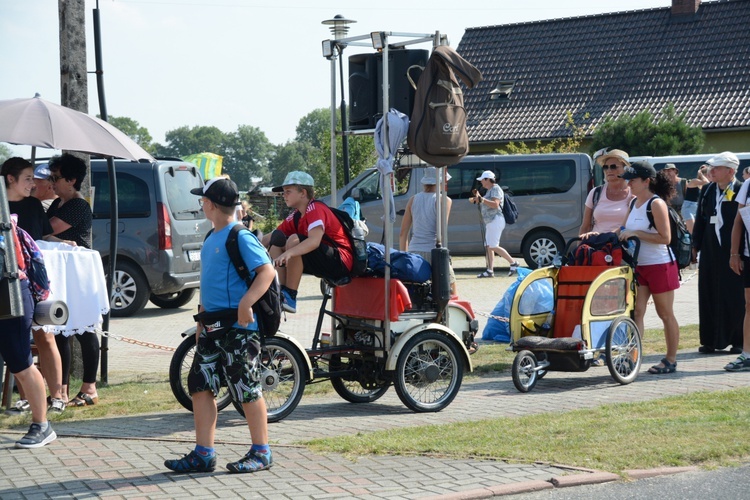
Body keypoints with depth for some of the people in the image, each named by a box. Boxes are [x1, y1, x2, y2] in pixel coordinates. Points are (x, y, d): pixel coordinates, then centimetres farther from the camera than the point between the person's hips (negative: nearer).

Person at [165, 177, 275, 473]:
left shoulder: (240, 237, -12)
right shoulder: (211, 239, 15)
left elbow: (267, 271, -20)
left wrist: (246, 303, -30)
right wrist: (201, 320, 24)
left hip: (238, 327, -9)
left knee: (247, 390, -1)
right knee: (200, 386, 6)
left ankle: (261, 453, 10)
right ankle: (203, 454, 11)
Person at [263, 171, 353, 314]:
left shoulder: (315, 209, -15)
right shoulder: (295, 216, 11)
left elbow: (315, 240, -32)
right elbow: (270, 237, 12)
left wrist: (288, 253, -45)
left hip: (340, 263, -9)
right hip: (322, 264, 9)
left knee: (294, 240, -28)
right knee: (277, 238, 3)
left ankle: (290, 297, -24)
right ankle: (282, 291, -5)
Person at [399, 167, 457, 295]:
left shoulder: (413, 200, 10)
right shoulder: (444, 200, -4)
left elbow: (403, 234, 11)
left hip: (414, 252, 5)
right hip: (433, 253, -5)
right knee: (451, 294, 6)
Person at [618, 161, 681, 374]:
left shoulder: (656, 204, -13)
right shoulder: (634, 203, 10)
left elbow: (665, 237, -19)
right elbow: (625, 230, 20)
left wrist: (636, 234, -22)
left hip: (660, 265, -7)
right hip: (639, 266, 7)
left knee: (666, 314, 5)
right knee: (636, 312, -4)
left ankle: (670, 360, 14)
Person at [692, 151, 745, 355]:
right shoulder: (707, 191, 10)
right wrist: (695, 246, 12)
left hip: (734, 253, -5)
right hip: (711, 252, 5)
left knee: (736, 297, 0)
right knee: (709, 295, 6)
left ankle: (738, 341, 9)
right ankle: (711, 340, 13)